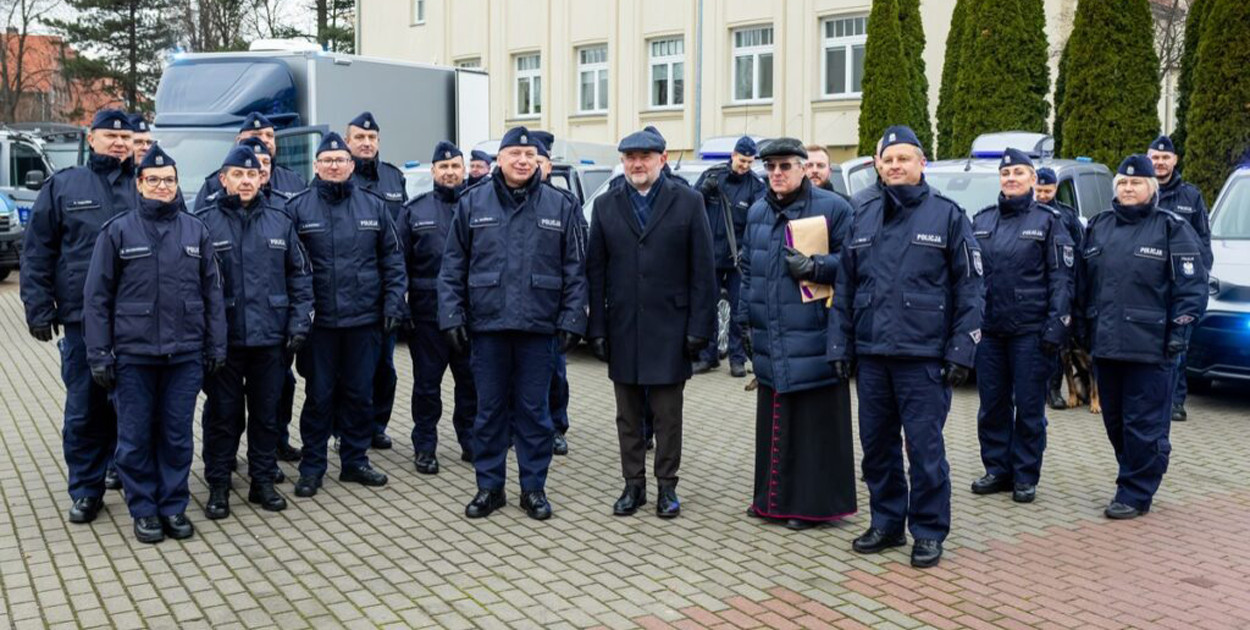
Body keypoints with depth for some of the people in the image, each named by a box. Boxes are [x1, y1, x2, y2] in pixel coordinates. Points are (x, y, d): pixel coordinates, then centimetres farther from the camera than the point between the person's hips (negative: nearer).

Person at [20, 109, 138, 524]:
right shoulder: (63, 186, 5)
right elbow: (37, 252, 4)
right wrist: (39, 308, -2)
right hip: (82, 319, -1)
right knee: (84, 408, 4)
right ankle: (86, 490, 15)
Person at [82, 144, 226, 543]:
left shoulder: (196, 230, 6)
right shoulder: (118, 231, -1)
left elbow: (212, 292, 9)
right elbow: (97, 296, 0)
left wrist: (216, 346, 6)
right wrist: (99, 354, -4)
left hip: (185, 354, 2)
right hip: (133, 354, -2)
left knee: (178, 435, 8)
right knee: (136, 437, 6)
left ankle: (174, 507, 21)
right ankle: (144, 510, 19)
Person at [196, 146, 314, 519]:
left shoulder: (280, 223, 7)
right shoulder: (205, 223, -3)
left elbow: (300, 276, 10)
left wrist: (299, 322, 2)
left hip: (270, 337, 3)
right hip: (223, 338, -3)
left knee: (266, 413, 11)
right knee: (223, 414, 6)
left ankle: (263, 481, 23)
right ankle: (218, 486, 18)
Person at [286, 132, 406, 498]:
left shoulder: (372, 206, 6)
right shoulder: (298, 208, -1)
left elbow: (392, 259, 8)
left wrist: (393, 302, 0)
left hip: (365, 319, 2)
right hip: (319, 320, -2)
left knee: (360, 394, 11)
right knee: (318, 396, 5)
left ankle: (355, 461, 24)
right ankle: (311, 468, 16)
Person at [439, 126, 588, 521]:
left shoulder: (560, 207, 4)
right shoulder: (472, 204, 4)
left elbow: (574, 271, 3)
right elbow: (452, 268, 5)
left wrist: (571, 320, -4)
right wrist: (452, 317, -3)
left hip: (538, 327, 0)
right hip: (487, 326, 1)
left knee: (533, 411, 8)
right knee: (490, 411, 9)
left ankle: (533, 487, 20)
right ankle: (489, 487, 21)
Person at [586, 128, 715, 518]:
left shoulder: (687, 203, 0)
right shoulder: (606, 207, 7)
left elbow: (702, 271, -2)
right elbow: (595, 272, 6)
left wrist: (699, 328, -8)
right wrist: (597, 329, 0)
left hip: (669, 330, -2)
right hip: (623, 330, 2)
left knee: (668, 415, 5)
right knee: (628, 416, 10)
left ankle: (666, 486, 18)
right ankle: (633, 484, 21)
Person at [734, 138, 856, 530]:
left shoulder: (832, 208, -3)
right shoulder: (757, 213, 16)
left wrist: (813, 266, -19)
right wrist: (745, 320, 18)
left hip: (812, 340, -6)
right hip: (769, 341, 6)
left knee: (814, 422, -1)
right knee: (773, 420, 12)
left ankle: (814, 504, 8)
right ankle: (773, 498, 23)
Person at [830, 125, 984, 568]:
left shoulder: (947, 216, -1)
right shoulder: (864, 219, 12)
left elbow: (970, 290, -3)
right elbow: (844, 289, 15)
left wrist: (961, 350, -9)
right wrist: (840, 345, 9)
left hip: (923, 356, -5)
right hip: (871, 354, 5)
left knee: (925, 447, -1)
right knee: (876, 445, 12)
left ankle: (929, 532, 12)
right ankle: (887, 522, 26)